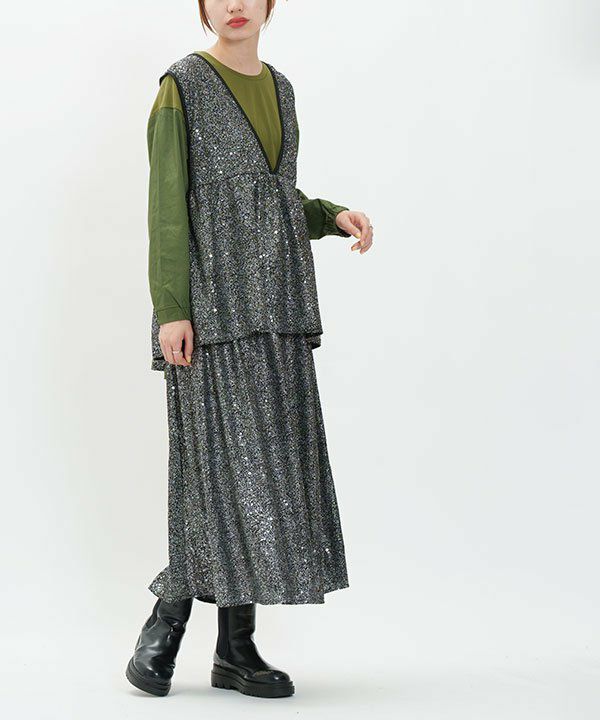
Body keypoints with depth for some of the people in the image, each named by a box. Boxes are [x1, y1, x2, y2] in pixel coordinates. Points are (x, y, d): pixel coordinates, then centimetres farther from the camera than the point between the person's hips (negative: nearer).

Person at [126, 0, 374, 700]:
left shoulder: (279, 88, 18)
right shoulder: (182, 86, -2)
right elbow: (166, 204, -8)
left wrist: (336, 216, 2)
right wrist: (170, 310, -16)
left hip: (274, 303, 6)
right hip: (213, 299, -6)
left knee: (264, 463, 2)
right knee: (220, 459, -9)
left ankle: (236, 647, 8)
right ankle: (166, 622, 9)